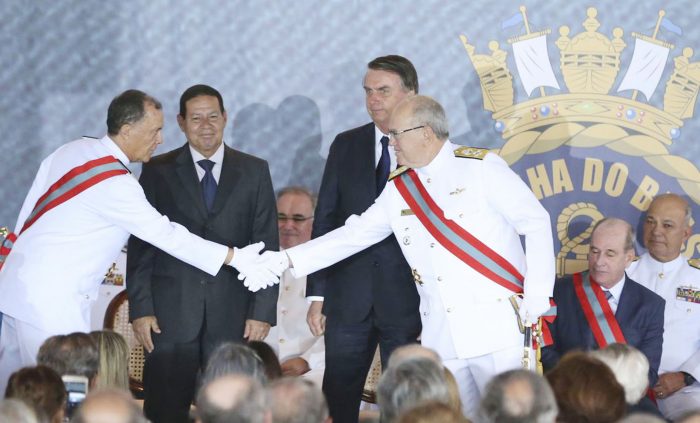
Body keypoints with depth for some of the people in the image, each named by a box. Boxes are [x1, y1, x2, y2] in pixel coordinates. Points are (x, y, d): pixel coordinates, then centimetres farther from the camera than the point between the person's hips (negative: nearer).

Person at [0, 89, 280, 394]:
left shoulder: (72, 150, 6)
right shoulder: (115, 183, -19)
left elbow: (29, 211, 12)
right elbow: (167, 236, -17)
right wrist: (236, 258, -12)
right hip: (50, 301, -9)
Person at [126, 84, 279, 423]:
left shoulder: (254, 171, 9)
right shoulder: (158, 172, 7)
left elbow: (267, 244, 6)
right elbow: (140, 244, 5)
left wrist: (262, 310, -1)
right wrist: (141, 308, -3)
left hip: (233, 316, 1)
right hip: (171, 314, 0)